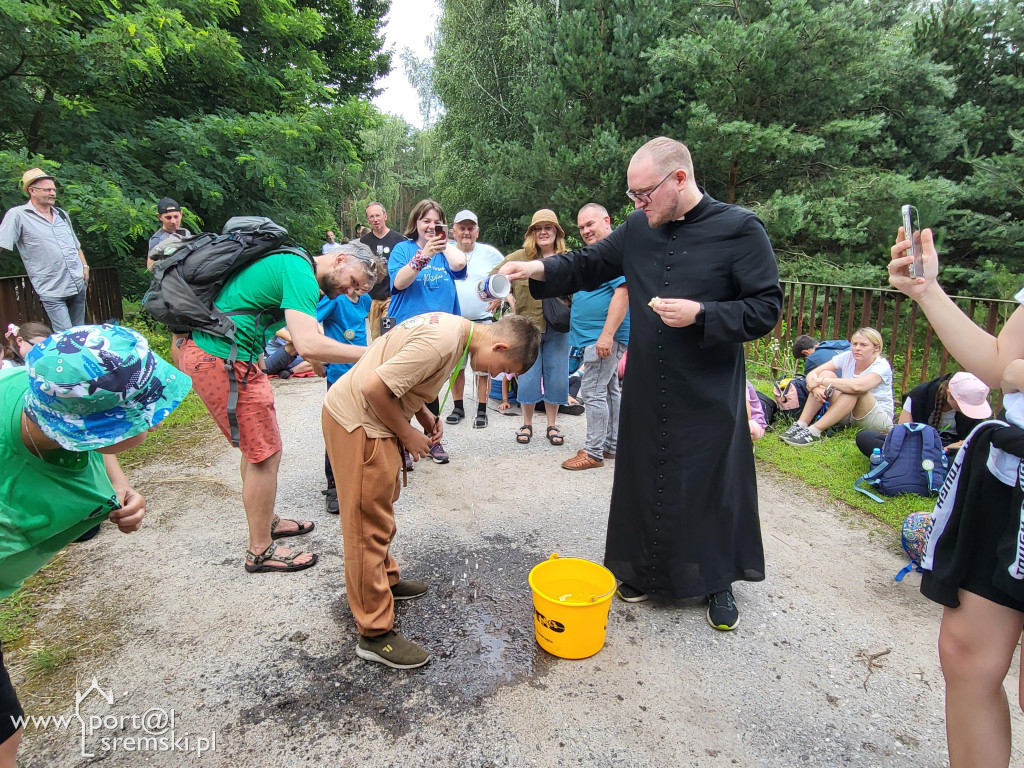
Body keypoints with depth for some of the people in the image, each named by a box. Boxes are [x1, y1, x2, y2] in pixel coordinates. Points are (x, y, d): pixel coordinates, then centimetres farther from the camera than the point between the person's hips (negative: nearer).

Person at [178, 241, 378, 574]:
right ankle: (260, 551, 11)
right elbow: (309, 345, -30)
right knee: (265, 452, -3)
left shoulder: (289, 262, 15)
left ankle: (265, 521, 35)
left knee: (256, 446, 20)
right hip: (221, 360, -11)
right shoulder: (301, 273, -17)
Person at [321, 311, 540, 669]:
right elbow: (374, 388, -28)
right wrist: (408, 435, -14)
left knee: (381, 508, 23)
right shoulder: (443, 342, -27)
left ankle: (386, 580, 42)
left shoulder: (453, 327, 4)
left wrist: (423, 413, 4)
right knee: (370, 526, -3)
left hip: (370, 417, 10)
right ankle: (375, 634, 9)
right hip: (356, 423, -10)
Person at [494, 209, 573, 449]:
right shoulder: (520, 256, 2)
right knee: (528, 378, 5)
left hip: (558, 329, 1)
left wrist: (570, 313, -5)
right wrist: (511, 302, -2)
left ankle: (552, 426, 21)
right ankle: (527, 424, 21)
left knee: (556, 378, 6)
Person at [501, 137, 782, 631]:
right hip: (646, 390, 4)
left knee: (713, 486, 9)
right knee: (644, 480, 14)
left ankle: (718, 584, 33)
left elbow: (766, 308, -9)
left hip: (711, 395, -4)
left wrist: (700, 314, -21)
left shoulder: (740, 229, -9)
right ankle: (645, 571, 36)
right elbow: (587, 265, 12)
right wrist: (541, 269, -6)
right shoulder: (637, 229, 5)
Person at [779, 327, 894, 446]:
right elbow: (812, 374, -11)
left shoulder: (882, 366, -17)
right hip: (847, 416, 5)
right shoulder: (847, 357, -4)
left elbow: (856, 386, -39)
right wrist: (815, 388, -33)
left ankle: (814, 431, -37)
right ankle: (800, 425, -27)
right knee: (827, 374, -16)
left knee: (855, 389, -34)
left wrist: (821, 381, -31)